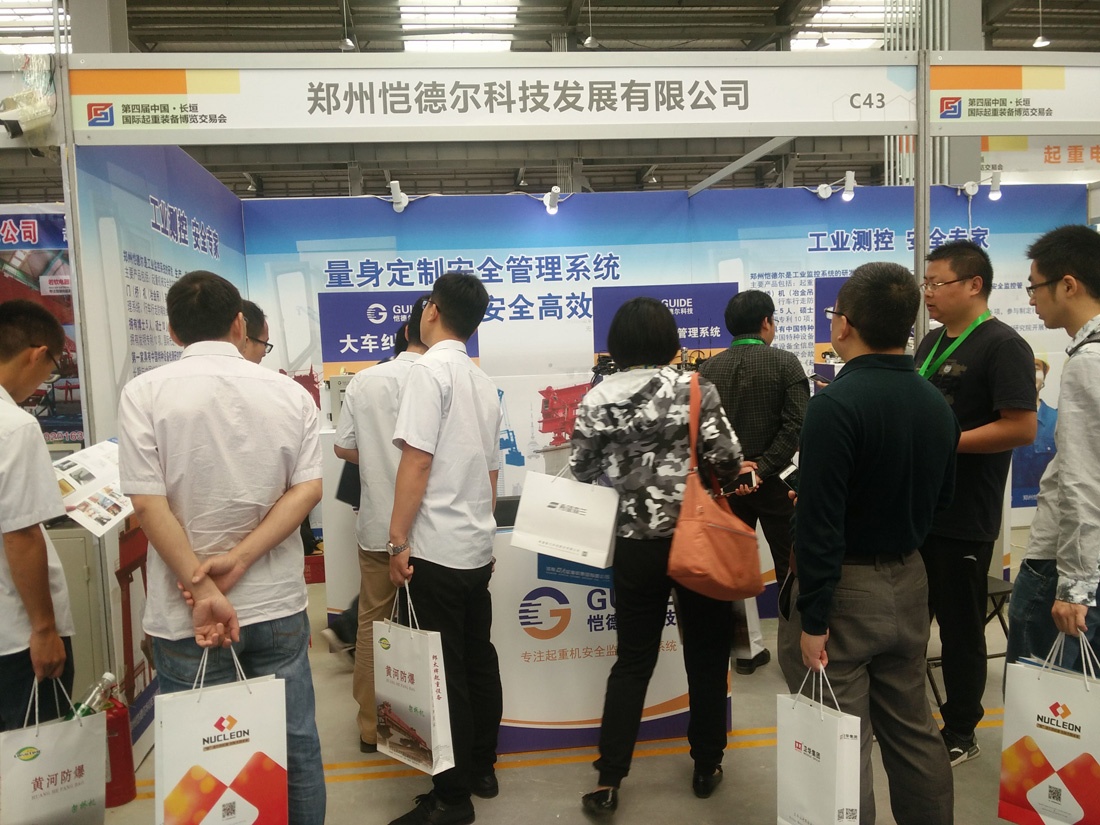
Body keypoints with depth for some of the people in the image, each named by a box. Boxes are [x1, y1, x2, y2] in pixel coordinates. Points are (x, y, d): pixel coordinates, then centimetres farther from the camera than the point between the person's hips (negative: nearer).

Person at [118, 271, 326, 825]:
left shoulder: (144, 394, -6)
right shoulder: (289, 392, 0)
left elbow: (149, 504, -13)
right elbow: (307, 489, -7)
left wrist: (201, 589, -12)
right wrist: (239, 560, -11)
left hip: (186, 615, -1)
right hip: (278, 607, 2)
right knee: (295, 747, 16)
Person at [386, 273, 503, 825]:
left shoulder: (430, 370, -13)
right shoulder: (484, 383, 11)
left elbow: (416, 462, -18)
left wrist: (398, 542, -12)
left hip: (437, 550, -8)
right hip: (477, 546, 8)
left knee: (446, 673, 2)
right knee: (479, 661, 16)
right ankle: (481, 770, 30)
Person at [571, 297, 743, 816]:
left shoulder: (596, 399, -2)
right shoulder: (695, 388, -9)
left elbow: (581, 471, 2)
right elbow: (726, 461, -13)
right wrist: (735, 476, 9)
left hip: (635, 545, 2)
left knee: (632, 661, 13)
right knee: (706, 654, 16)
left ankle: (608, 781, 15)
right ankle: (706, 767, 30)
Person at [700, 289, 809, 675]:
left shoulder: (709, 369, 1)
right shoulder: (785, 362, -7)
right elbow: (796, 424, -17)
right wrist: (763, 468, -16)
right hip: (775, 481, -2)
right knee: (790, 565, 12)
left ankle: (748, 648, 19)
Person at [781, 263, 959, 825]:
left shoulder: (836, 403, -20)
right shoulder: (936, 403, 3)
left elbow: (819, 524, -22)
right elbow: (939, 498, 15)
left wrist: (812, 620, -16)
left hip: (846, 587, -7)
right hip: (908, 582, 8)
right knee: (912, 730, 21)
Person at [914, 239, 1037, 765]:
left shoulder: (1002, 345, -13)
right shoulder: (932, 343, 13)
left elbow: (1021, 428, -21)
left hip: (963, 517, -8)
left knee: (959, 625, 6)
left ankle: (960, 735, 23)